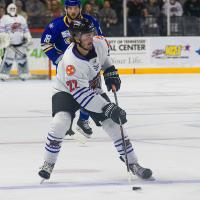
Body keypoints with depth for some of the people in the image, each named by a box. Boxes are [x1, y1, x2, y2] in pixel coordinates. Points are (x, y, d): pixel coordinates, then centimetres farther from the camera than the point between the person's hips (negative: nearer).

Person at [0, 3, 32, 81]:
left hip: (21, 43, 4)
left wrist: (28, 37, 7)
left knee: (22, 58, 4)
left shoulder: (21, 19, 16)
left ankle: (24, 74, 14)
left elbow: (26, 29, 19)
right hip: (9, 43, -4)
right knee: (8, 59, -12)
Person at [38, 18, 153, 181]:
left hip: (93, 89, 5)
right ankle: (48, 164, -12)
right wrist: (108, 108, -40)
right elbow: (81, 95, -37)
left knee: (113, 124, -4)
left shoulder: (99, 43, -19)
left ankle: (133, 164, 7)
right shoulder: (71, 61, -37)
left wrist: (110, 71, 1)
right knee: (61, 121, -29)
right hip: (67, 91, -5)